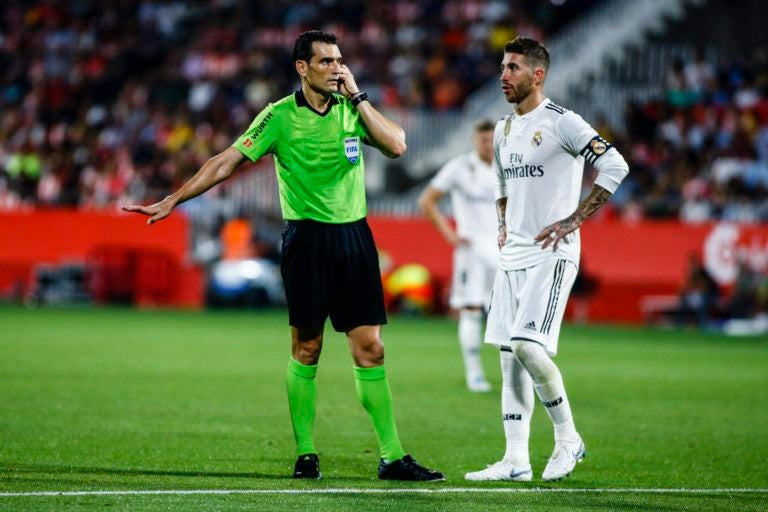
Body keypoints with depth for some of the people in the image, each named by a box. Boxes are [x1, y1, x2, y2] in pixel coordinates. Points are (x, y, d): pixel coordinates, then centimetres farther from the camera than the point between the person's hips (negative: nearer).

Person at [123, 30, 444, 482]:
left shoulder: (351, 108, 7)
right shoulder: (281, 117, -2)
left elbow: (396, 145, -6)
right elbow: (226, 163, -2)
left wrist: (357, 96, -8)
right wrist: (171, 201, -6)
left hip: (354, 236, 2)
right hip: (307, 237, -2)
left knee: (370, 349, -1)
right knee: (306, 350, 0)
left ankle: (392, 457, 1)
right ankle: (306, 454, 9)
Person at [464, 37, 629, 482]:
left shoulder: (561, 123, -10)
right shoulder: (504, 129, 15)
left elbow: (615, 166, -17)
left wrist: (573, 220, -18)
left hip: (552, 254, -8)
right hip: (513, 256, 8)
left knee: (528, 345, -19)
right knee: (509, 355, 4)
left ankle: (568, 438, -1)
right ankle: (516, 459, 6)